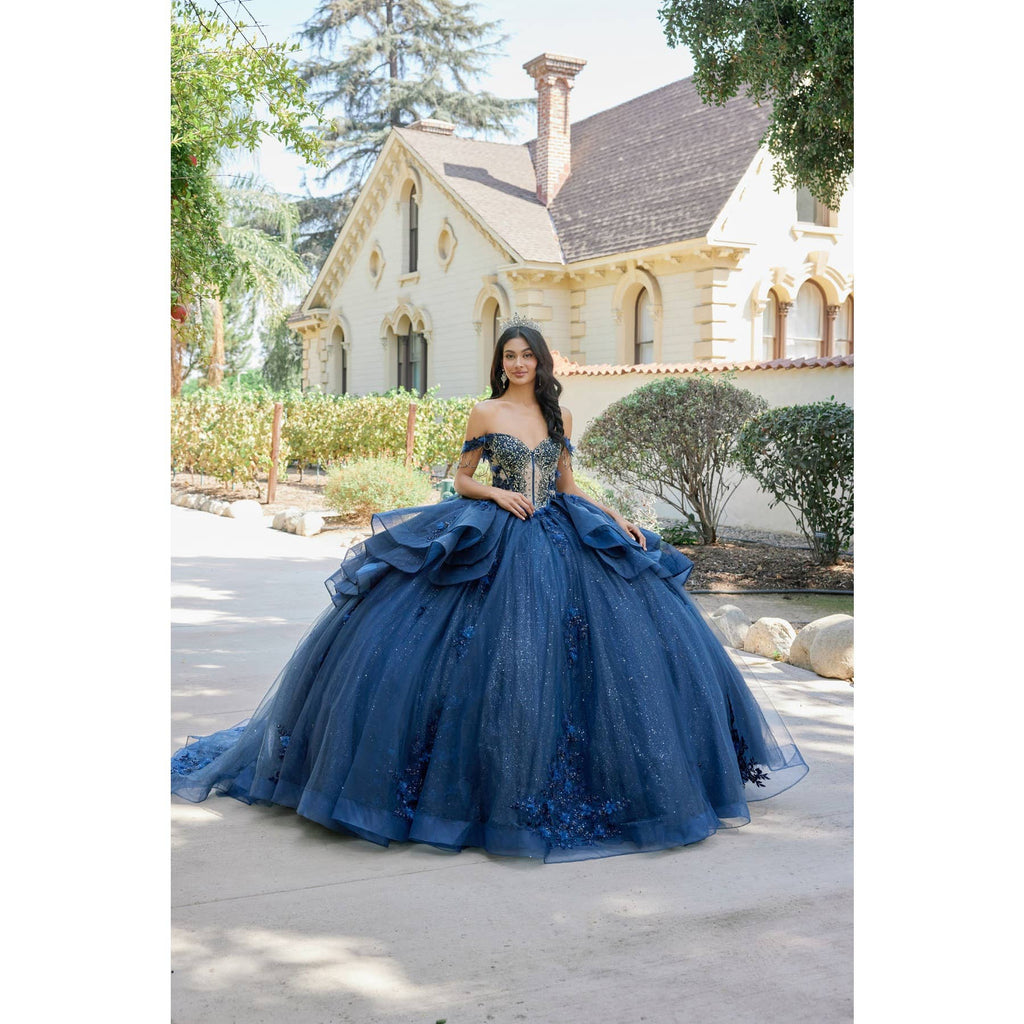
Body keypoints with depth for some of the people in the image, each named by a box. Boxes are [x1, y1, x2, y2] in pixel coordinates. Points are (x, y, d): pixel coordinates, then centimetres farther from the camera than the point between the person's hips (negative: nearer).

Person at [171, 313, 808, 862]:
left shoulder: (561, 415, 11)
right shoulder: (486, 413, 2)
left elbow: (568, 486, 15)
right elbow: (463, 479, 5)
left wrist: (616, 517, 5)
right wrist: (499, 494, -13)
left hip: (560, 542, 4)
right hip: (492, 542, -3)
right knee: (493, 657, -8)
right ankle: (494, 775, 9)